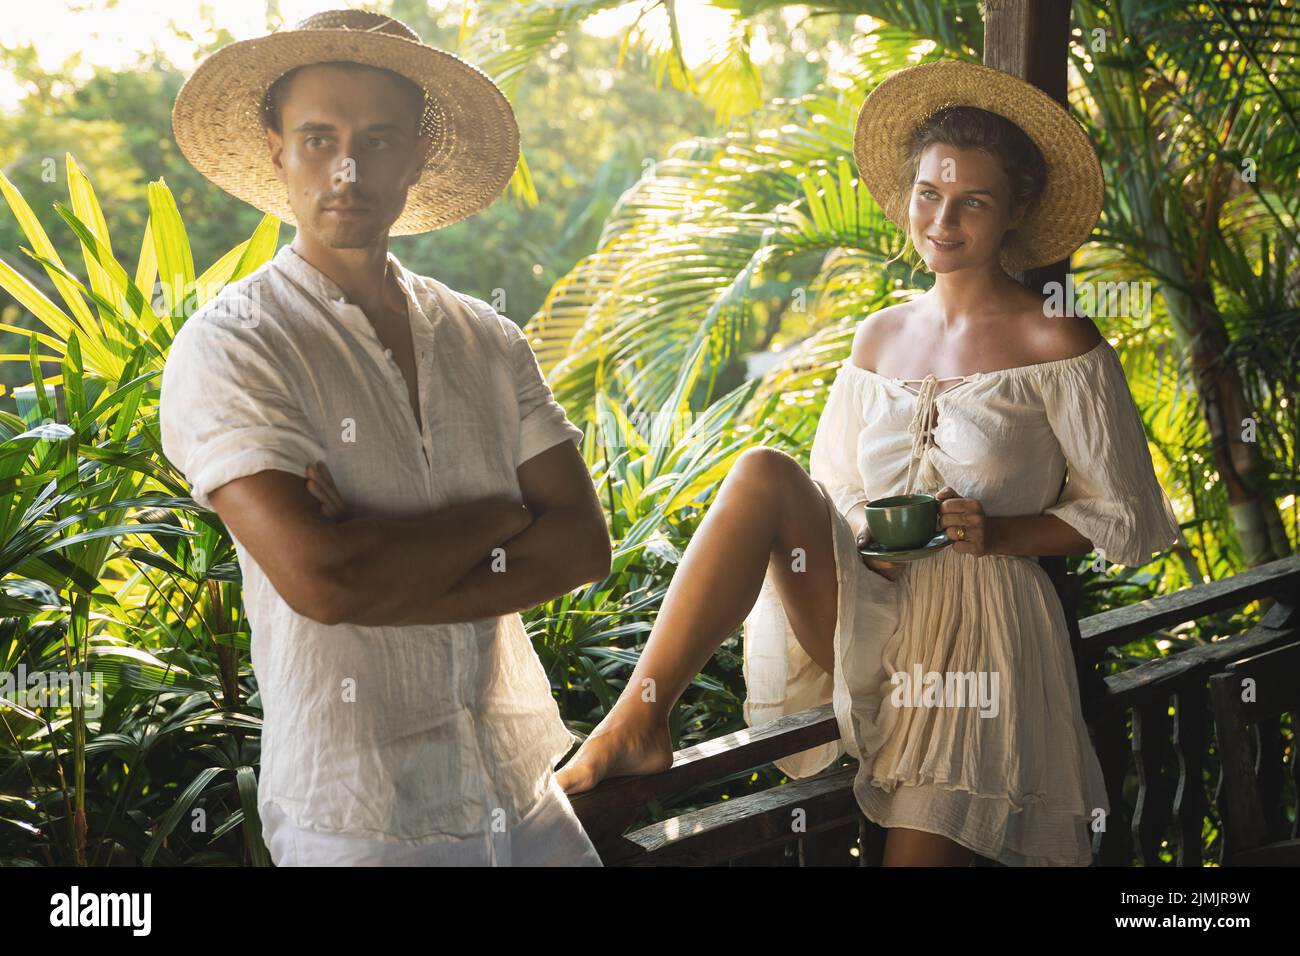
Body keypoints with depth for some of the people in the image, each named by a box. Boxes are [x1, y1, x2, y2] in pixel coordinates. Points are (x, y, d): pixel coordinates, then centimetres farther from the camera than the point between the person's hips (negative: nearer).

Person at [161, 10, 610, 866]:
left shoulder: (486, 339, 6)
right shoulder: (229, 347, -9)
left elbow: (585, 544, -2)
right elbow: (317, 576, -21)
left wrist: (386, 574, -15)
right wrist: (498, 517, -7)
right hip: (356, 819, -4)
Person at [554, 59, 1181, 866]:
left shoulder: (1056, 345, -2)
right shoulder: (880, 338, 12)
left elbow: (1132, 521, 2)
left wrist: (1000, 533, -12)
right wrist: (862, 536, -5)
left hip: (979, 630, -3)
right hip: (868, 613, 3)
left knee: (920, 855, -17)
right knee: (764, 475, -25)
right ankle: (636, 729, -28)